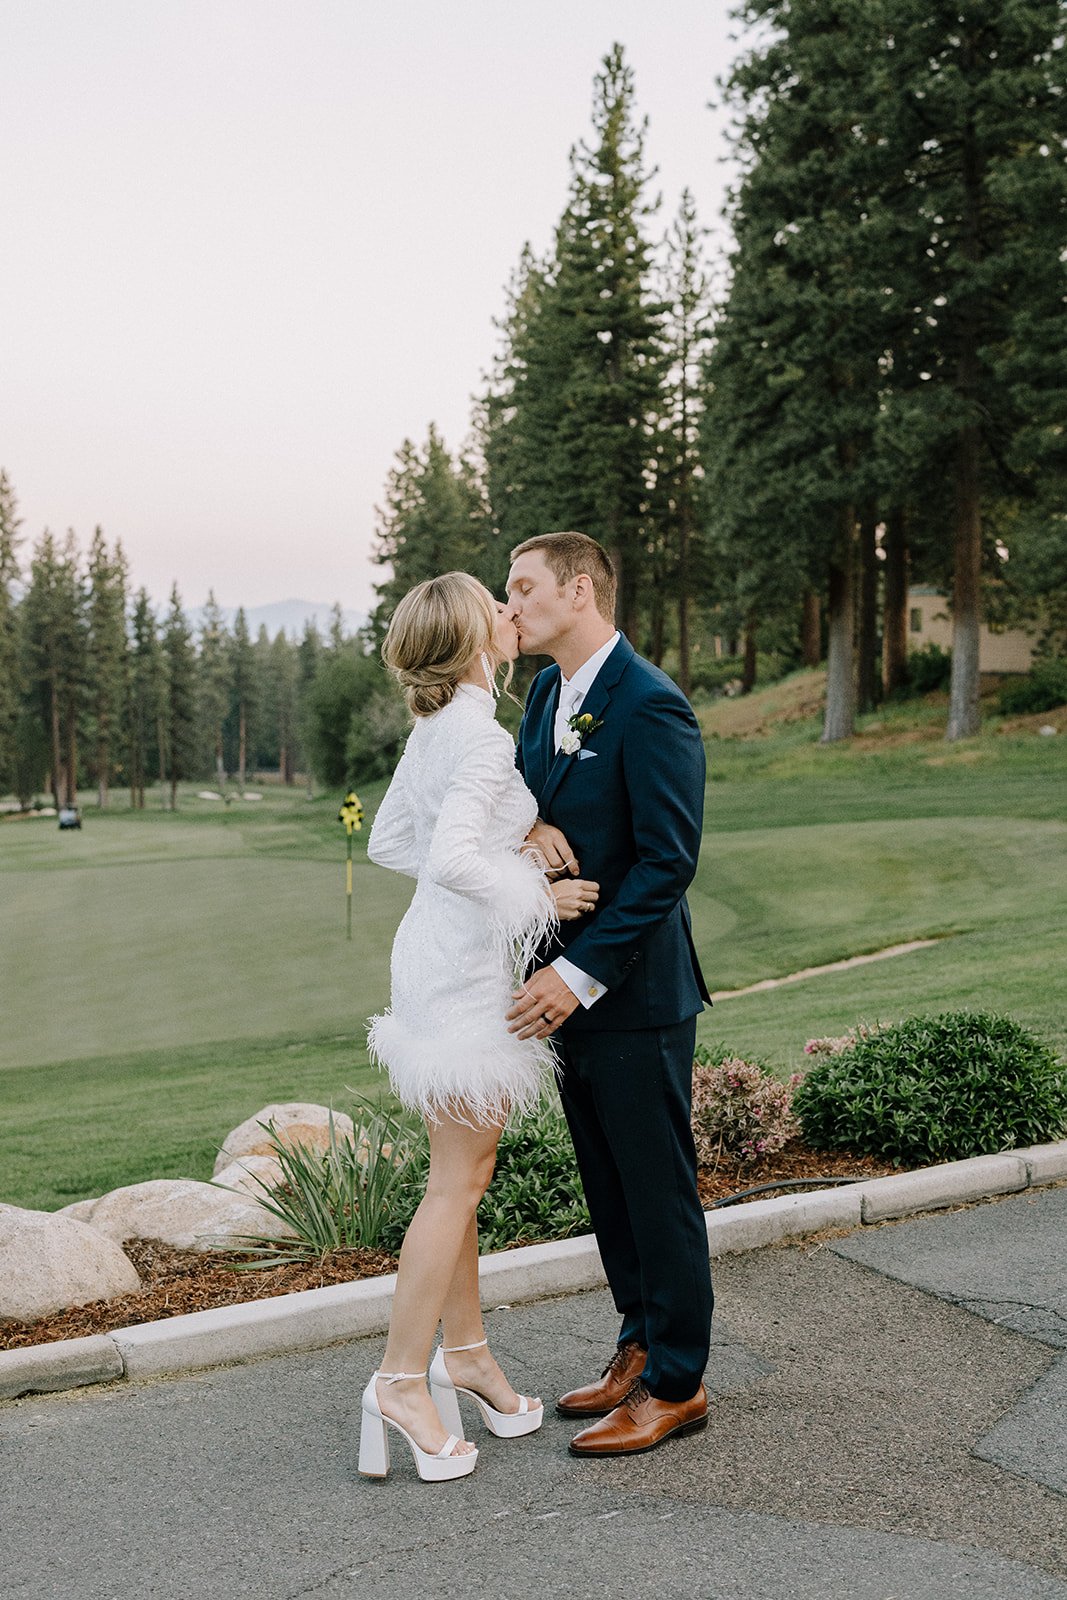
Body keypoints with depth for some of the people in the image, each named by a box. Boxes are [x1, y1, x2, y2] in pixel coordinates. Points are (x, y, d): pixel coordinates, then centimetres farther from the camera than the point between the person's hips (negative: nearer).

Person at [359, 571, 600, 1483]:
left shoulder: (437, 729, 12)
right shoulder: (482, 738, -18)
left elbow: (388, 843, 18)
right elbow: (452, 858, -30)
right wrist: (539, 896, -17)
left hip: (442, 956, 10)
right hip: (467, 966, -10)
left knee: (465, 1174, 16)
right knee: (457, 1183, -2)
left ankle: (465, 1350, 27)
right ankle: (402, 1381, 5)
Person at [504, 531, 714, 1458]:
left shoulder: (650, 707, -17)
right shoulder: (548, 692, 10)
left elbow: (668, 860, -20)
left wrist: (579, 975, -22)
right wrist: (531, 825, -8)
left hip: (634, 995, -8)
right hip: (572, 985, 9)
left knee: (658, 1190, 3)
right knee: (609, 1186, 17)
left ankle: (676, 1386, 16)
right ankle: (641, 1349, 32)